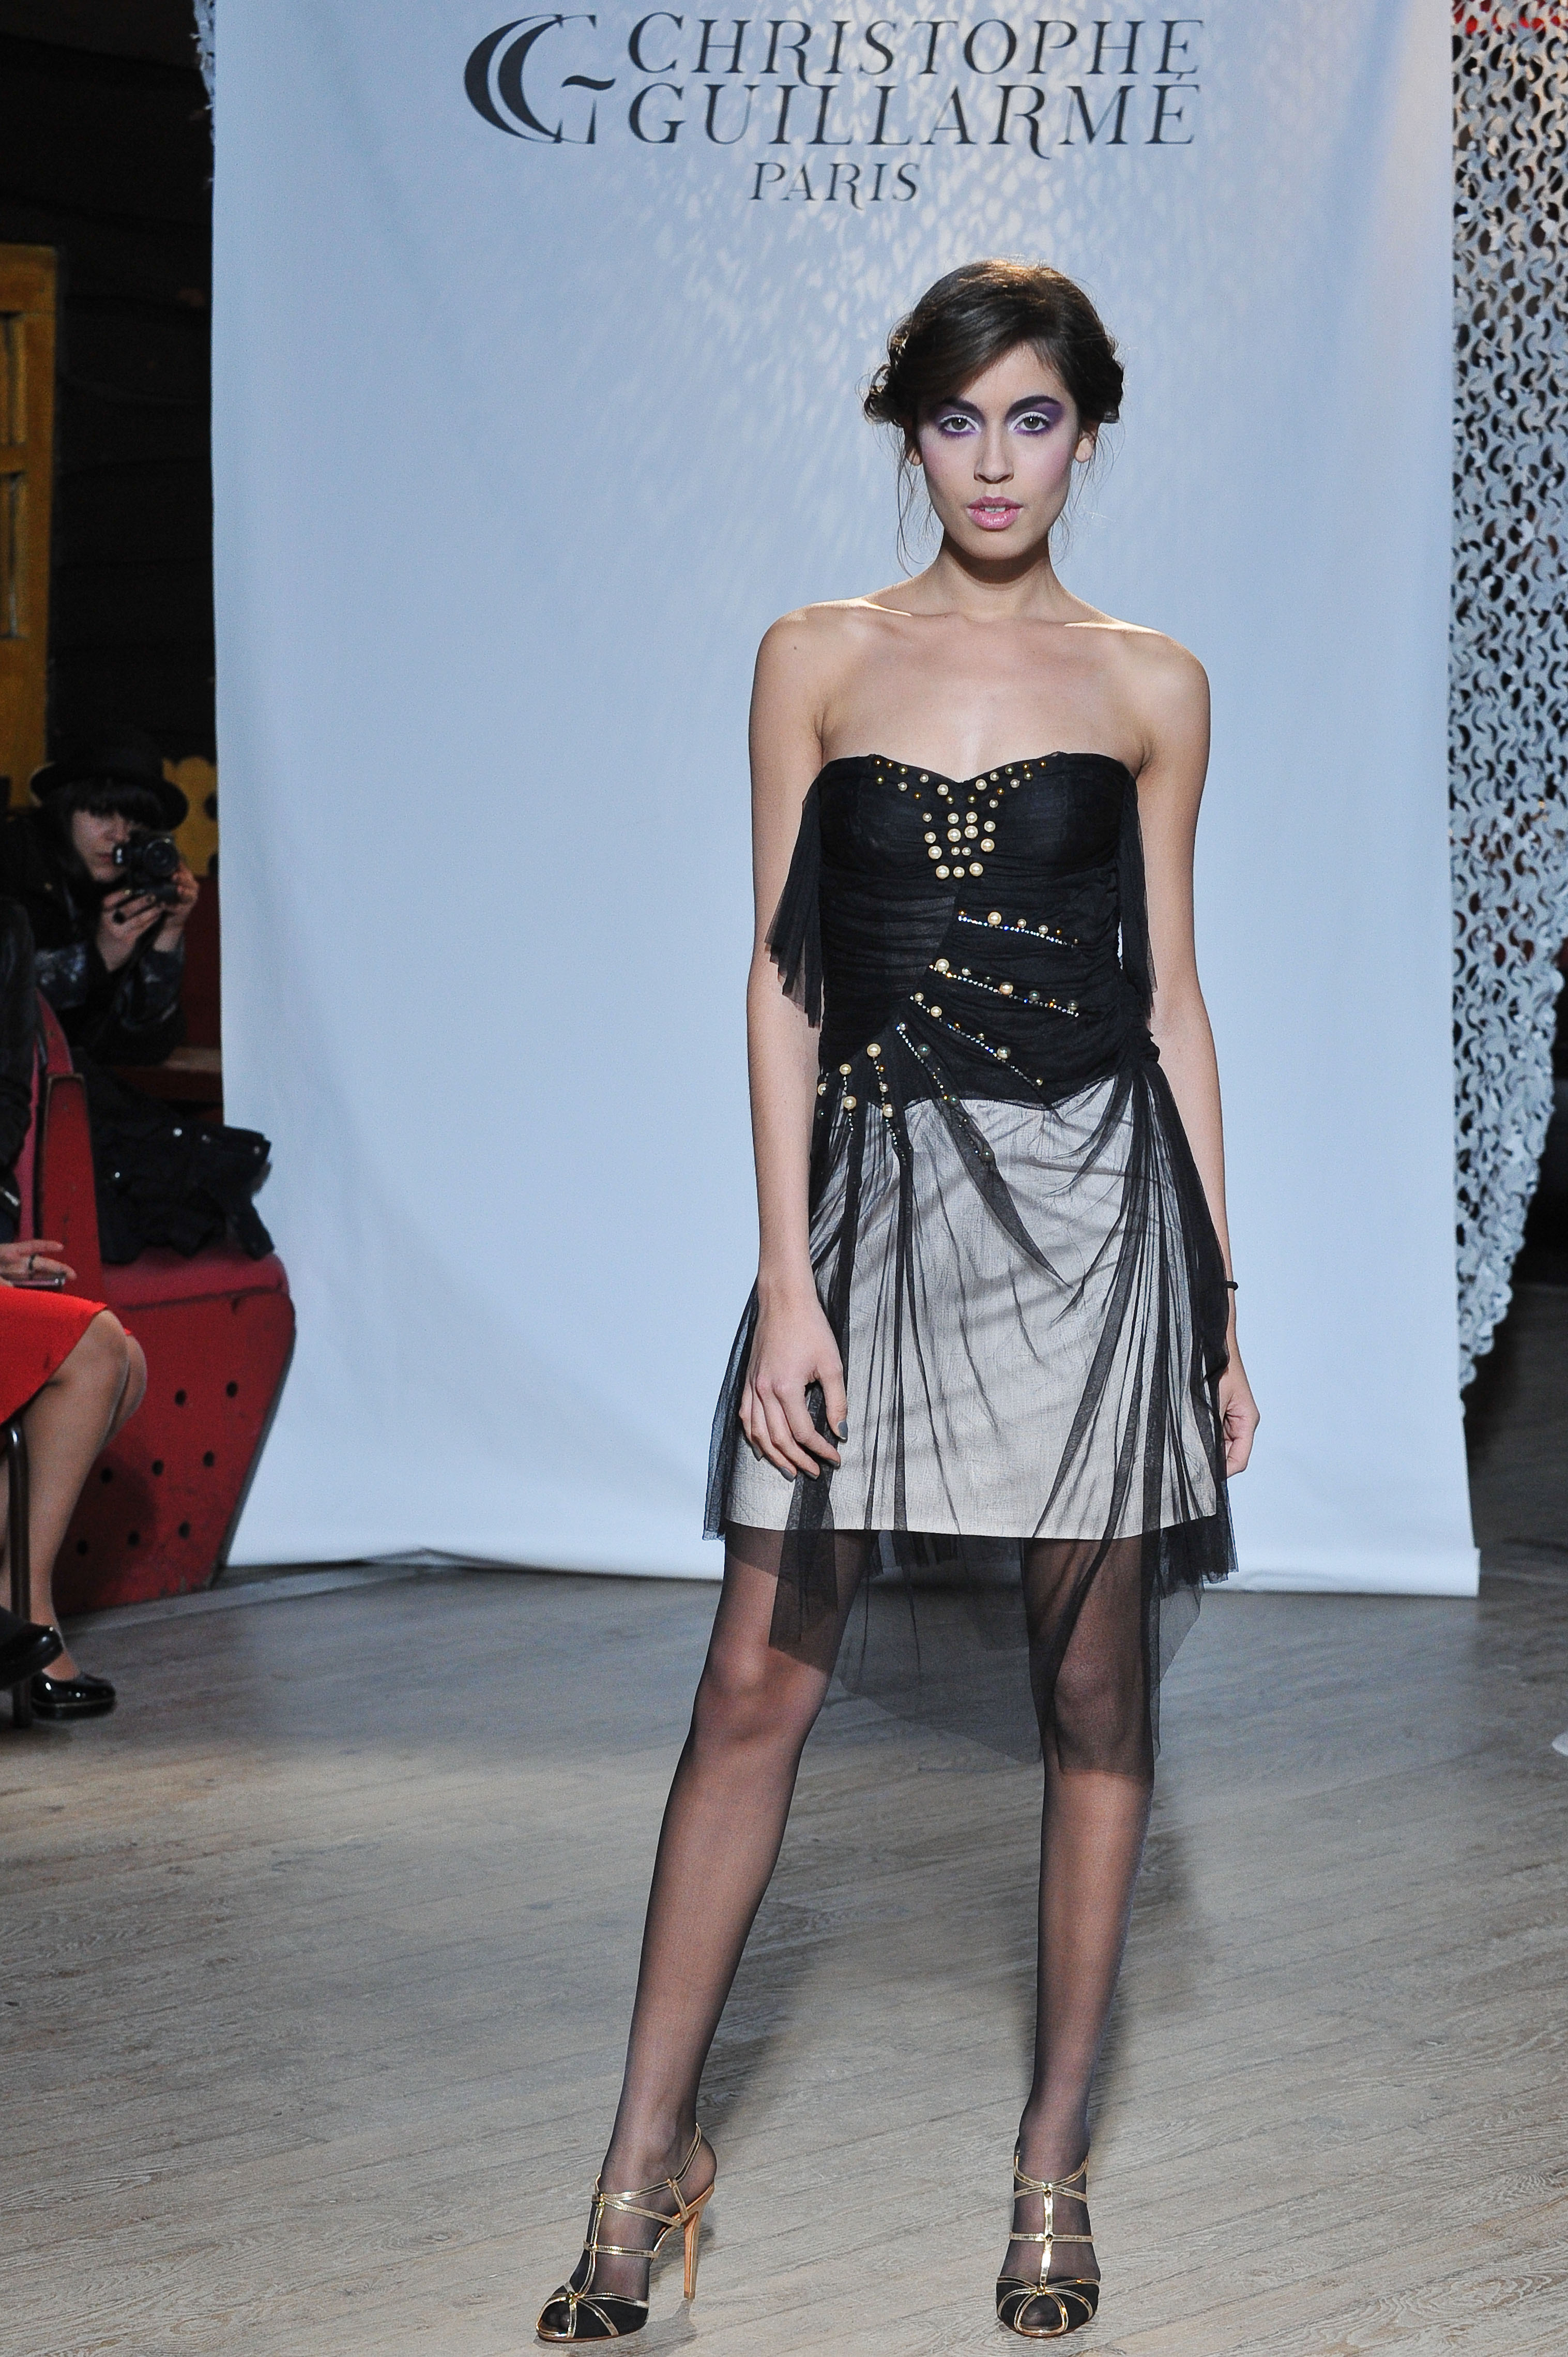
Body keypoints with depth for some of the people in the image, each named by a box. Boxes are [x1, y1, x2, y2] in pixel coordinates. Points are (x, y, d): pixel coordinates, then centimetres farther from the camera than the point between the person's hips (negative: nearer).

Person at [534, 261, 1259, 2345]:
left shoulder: (1150, 686, 6)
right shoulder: (818, 662, 5)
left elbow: (1173, 998, 8)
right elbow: (780, 981, 2)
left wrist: (1223, 1297, 6)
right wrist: (786, 1280, -6)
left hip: (1092, 1194, 0)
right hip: (873, 1193, 0)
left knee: (1094, 1686, 4)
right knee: (758, 1679, -1)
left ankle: (1055, 2165, 17)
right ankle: (651, 2152, 11)